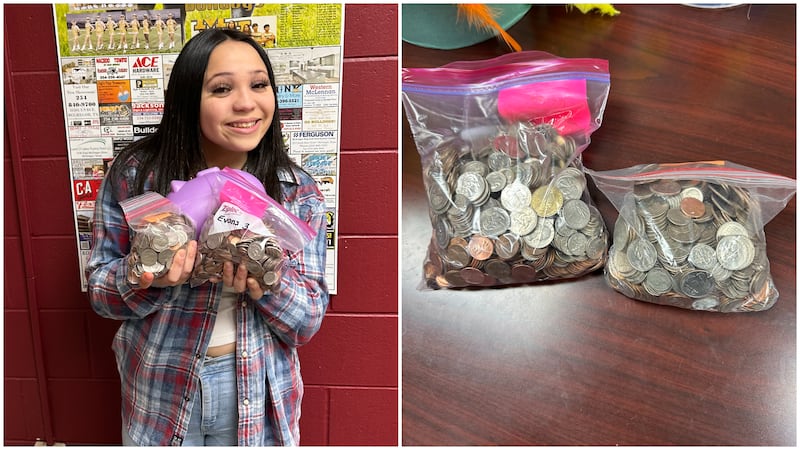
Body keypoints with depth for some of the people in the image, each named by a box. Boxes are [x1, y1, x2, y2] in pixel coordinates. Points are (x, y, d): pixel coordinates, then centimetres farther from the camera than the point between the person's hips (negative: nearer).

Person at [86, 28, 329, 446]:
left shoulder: (298, 192, -12)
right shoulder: (135, 173, -12)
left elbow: (309, 320, -9)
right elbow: (100, 290, -4)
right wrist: (146, 276, -25)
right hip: (158, 391, 1)